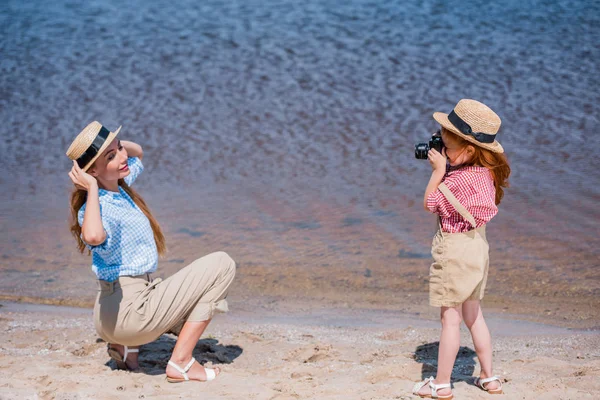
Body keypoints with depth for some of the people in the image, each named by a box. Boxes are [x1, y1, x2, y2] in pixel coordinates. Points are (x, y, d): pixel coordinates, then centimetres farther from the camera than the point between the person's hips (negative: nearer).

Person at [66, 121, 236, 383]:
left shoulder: (120, 184, 5)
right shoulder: (101, 206, -22)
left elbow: (137, 152, 28)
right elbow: (93, 237, -48)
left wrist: (115, 144, 7)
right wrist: (92, 189, -34)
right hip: (127, 311, -10)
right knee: (222, 264, -7)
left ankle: (127, 345, 15)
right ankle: (181, 363, -9)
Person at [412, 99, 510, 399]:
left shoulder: (461, 178, -25)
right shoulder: (485, 172, 1)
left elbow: (429, 203, -13)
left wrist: (438, 170, -10)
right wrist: (443, 168, 4)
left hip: (455, 249, -9)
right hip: (476, 247, 9)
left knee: (450, 318, 1)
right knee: (473, 314, 19)